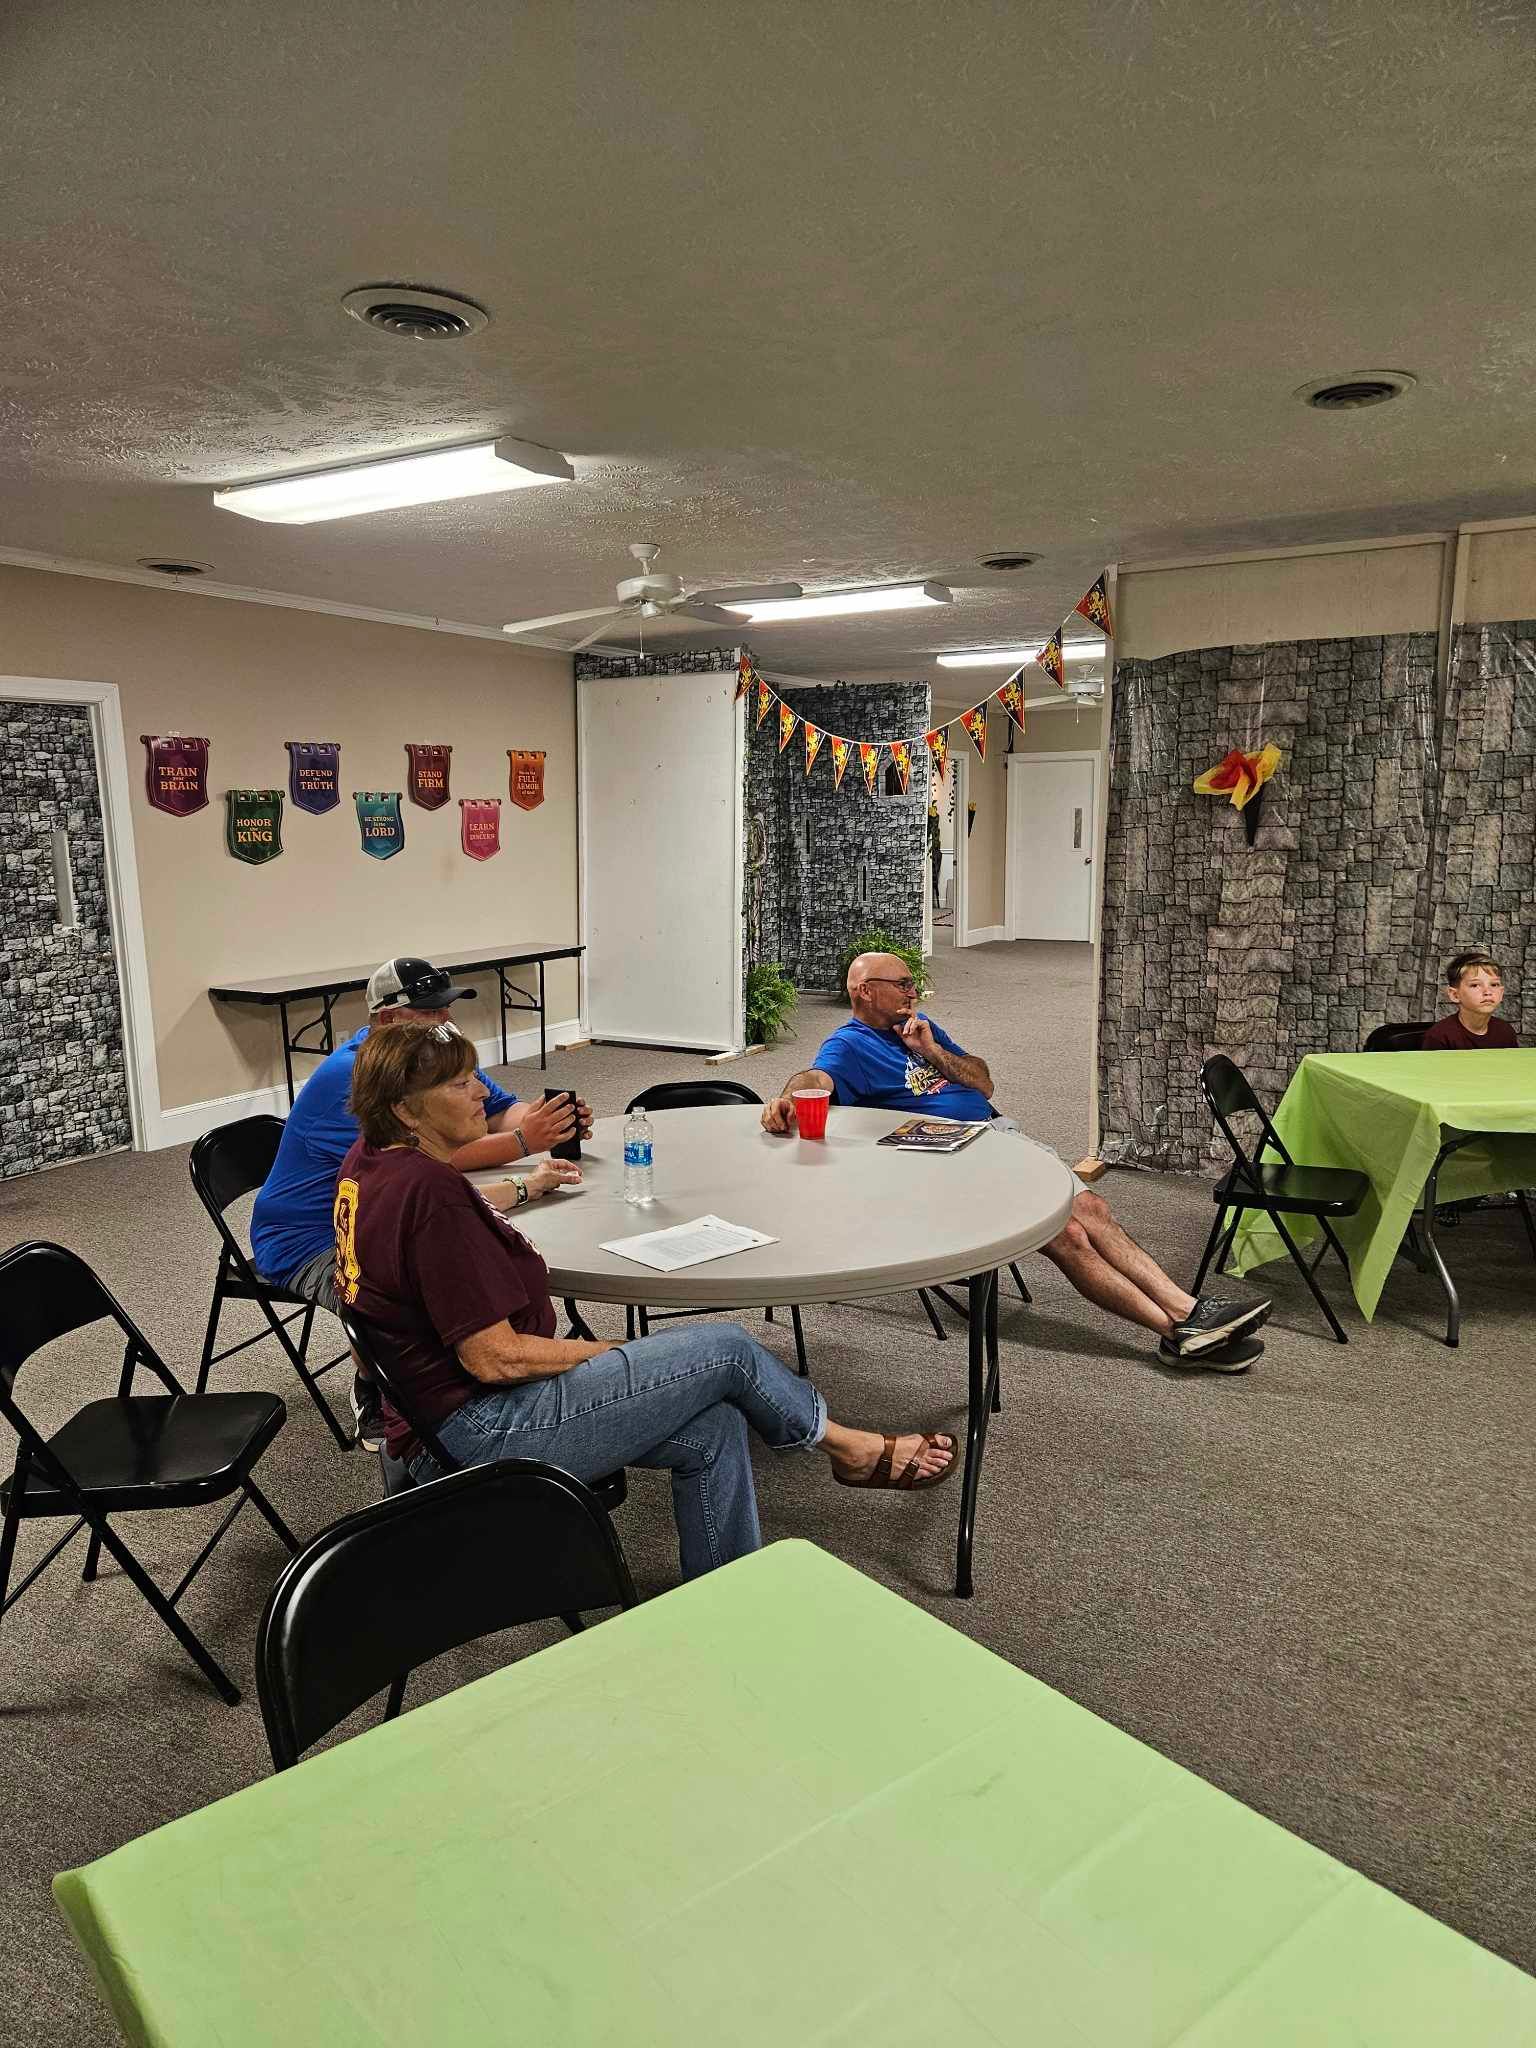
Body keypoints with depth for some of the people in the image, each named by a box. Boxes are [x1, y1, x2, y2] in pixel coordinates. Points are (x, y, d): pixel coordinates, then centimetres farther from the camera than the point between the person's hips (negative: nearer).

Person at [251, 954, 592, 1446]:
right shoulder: (349, 1078, -25)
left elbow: (500, 1110, 2)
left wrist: (551, 1121, -21)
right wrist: (522, 1142, -34)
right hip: (310, 1243, -8)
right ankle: (373, 1396, -4)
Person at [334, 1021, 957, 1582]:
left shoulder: (369, 1162, 6)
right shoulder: (429, 1192, -26)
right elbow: (494, 1357, -24)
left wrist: (526, 1187, 40)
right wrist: (610, 1352, -10)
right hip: (484, 1433, -10)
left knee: (711, 1427, 4)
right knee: (727, 1349, -5)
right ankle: (848, 1446, 22)